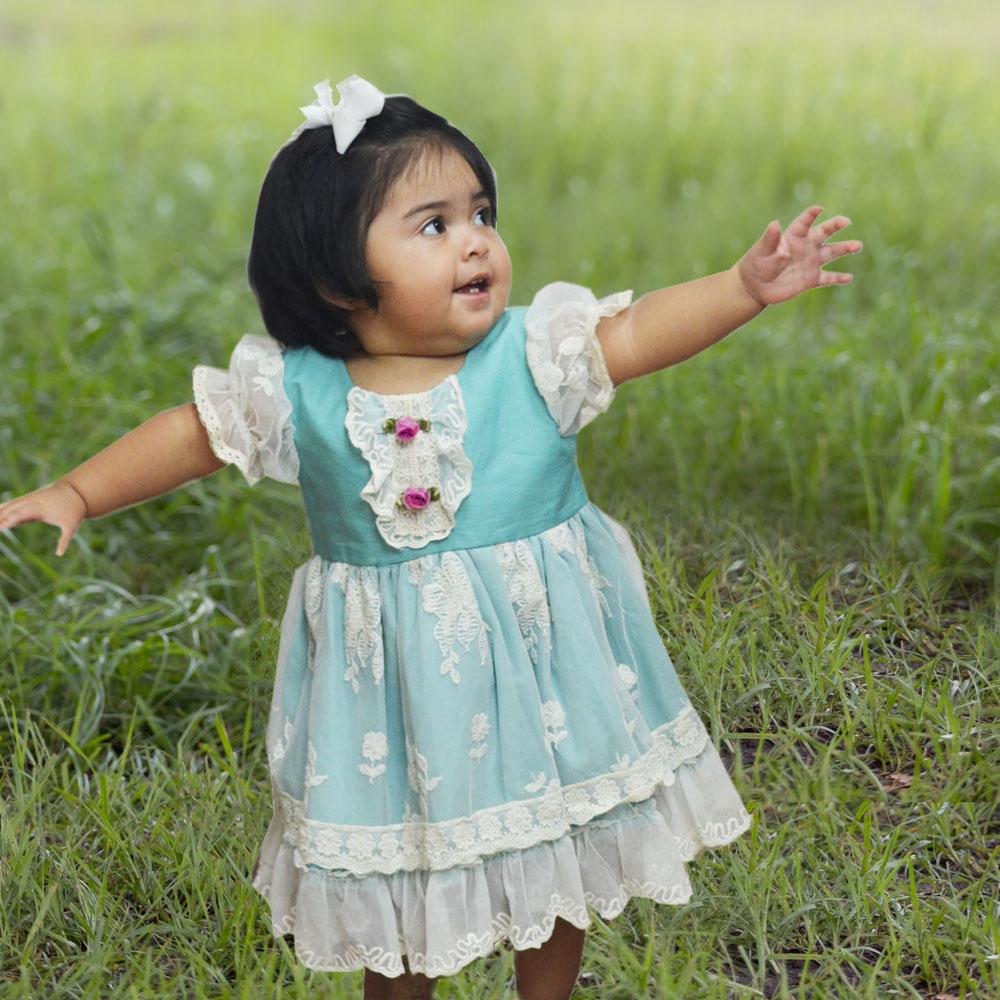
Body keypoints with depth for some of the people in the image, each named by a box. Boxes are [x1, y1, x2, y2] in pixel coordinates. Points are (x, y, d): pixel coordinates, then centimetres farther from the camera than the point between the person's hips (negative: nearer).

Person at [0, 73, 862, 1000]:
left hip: (539, 653, 1)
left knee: (558, 850, 18)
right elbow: (190, 434, 0)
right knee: (391, 875, 15)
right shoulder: (295, 394, -11)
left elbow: (640, 331, -19)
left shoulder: (535, 351, -11)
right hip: (391, 674, 0)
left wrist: (746, 285, -33)